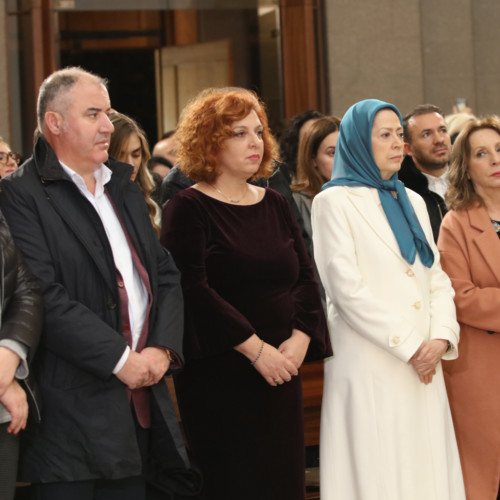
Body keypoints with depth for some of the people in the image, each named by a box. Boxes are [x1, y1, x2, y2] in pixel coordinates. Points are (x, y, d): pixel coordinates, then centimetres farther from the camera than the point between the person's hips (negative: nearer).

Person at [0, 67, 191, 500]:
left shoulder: (125, 190, 19)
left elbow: (166, 275, 16)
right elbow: (45, 298, -17)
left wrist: (162, 348, -1)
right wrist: (119, 359, -15)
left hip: (141, 403, 7)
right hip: (73, 410, -7)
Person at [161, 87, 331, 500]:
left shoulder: (275, 205, 15)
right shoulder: (188, 208, -5)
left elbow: (306, 276, 11)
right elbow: (193, 289, -15)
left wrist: (299, 339, -7)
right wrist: (255, 348, -17)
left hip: (280, 370, 6)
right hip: (220, 376, -6)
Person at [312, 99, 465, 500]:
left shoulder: (412, 202, 18)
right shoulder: (334, 202, -3)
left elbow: (437, 278, 13)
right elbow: (347, 289, -11)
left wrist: (441, 337, -5)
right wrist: (409, 346, -11)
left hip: (423, 365, 6)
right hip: (371, 367, -6)